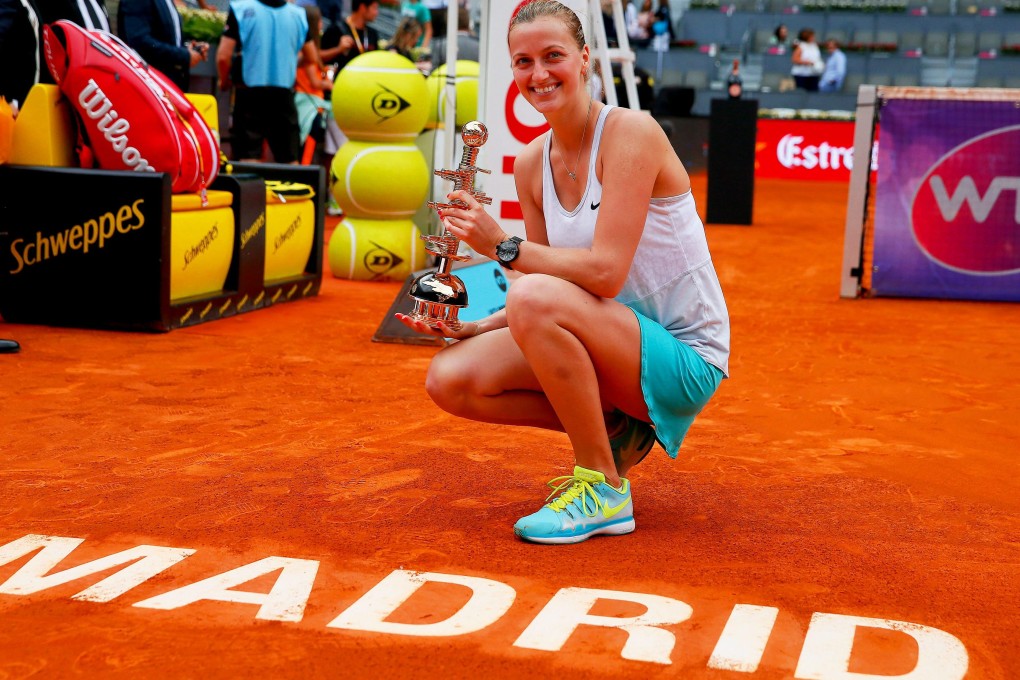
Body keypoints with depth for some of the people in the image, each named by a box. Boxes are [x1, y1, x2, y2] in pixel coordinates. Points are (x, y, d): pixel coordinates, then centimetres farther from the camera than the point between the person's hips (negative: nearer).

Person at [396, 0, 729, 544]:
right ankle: (611, 432, 5)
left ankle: (604, 489, -16)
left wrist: (503, 246, -20)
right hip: (615, 349, 7)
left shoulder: (630, 132, -16)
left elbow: (605, 273, -25)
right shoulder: (532, 162, 4)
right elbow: (548, 309, 6)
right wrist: (473, 328, -9)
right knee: (449, 378, -9)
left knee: (536, 297, -33)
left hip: (684, 357, -7)